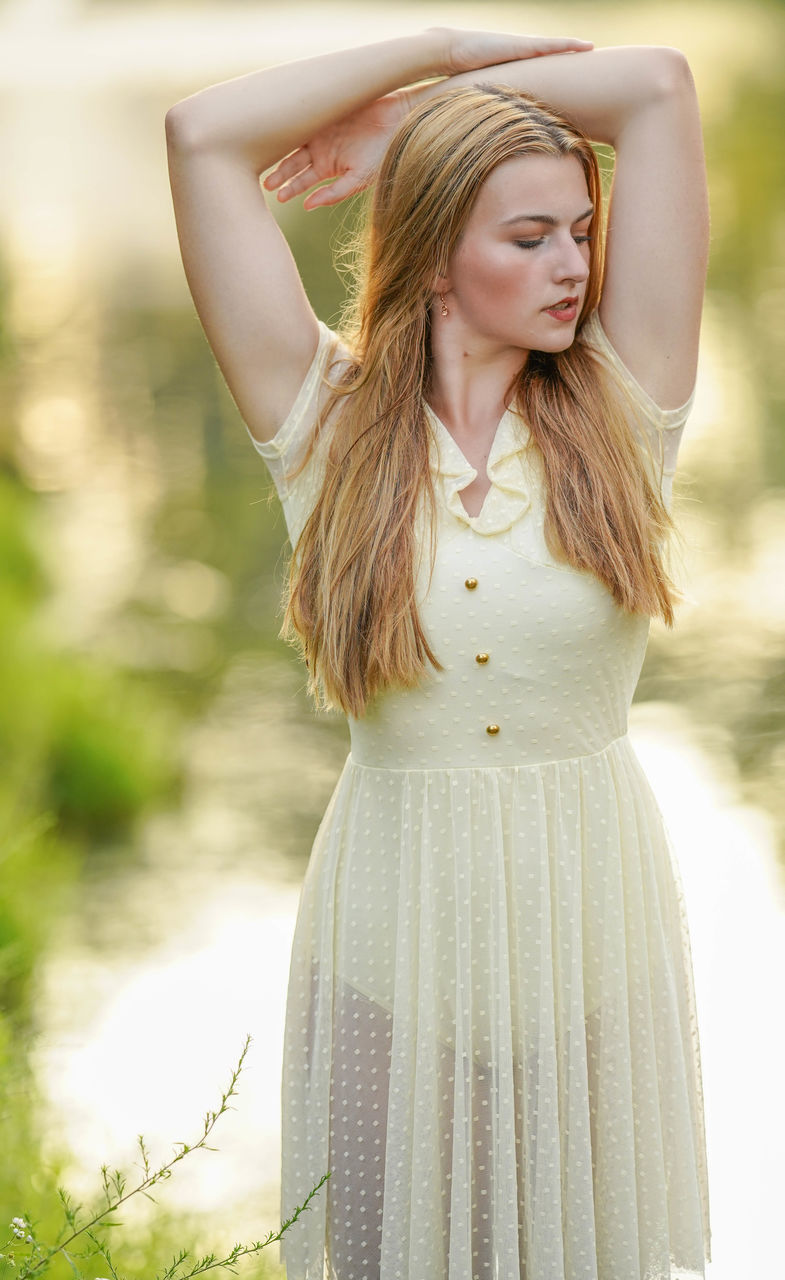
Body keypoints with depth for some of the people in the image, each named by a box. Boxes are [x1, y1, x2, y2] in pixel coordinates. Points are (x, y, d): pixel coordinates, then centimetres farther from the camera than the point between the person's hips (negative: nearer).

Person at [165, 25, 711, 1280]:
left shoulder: (619, 409, -3)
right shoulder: (329, 418, -4)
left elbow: (659, 84, -8)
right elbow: (203, 134, -10)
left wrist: (421, 108, 1)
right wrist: (438, 48, -1)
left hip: (591, 921, 1)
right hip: (395, 929, 0)